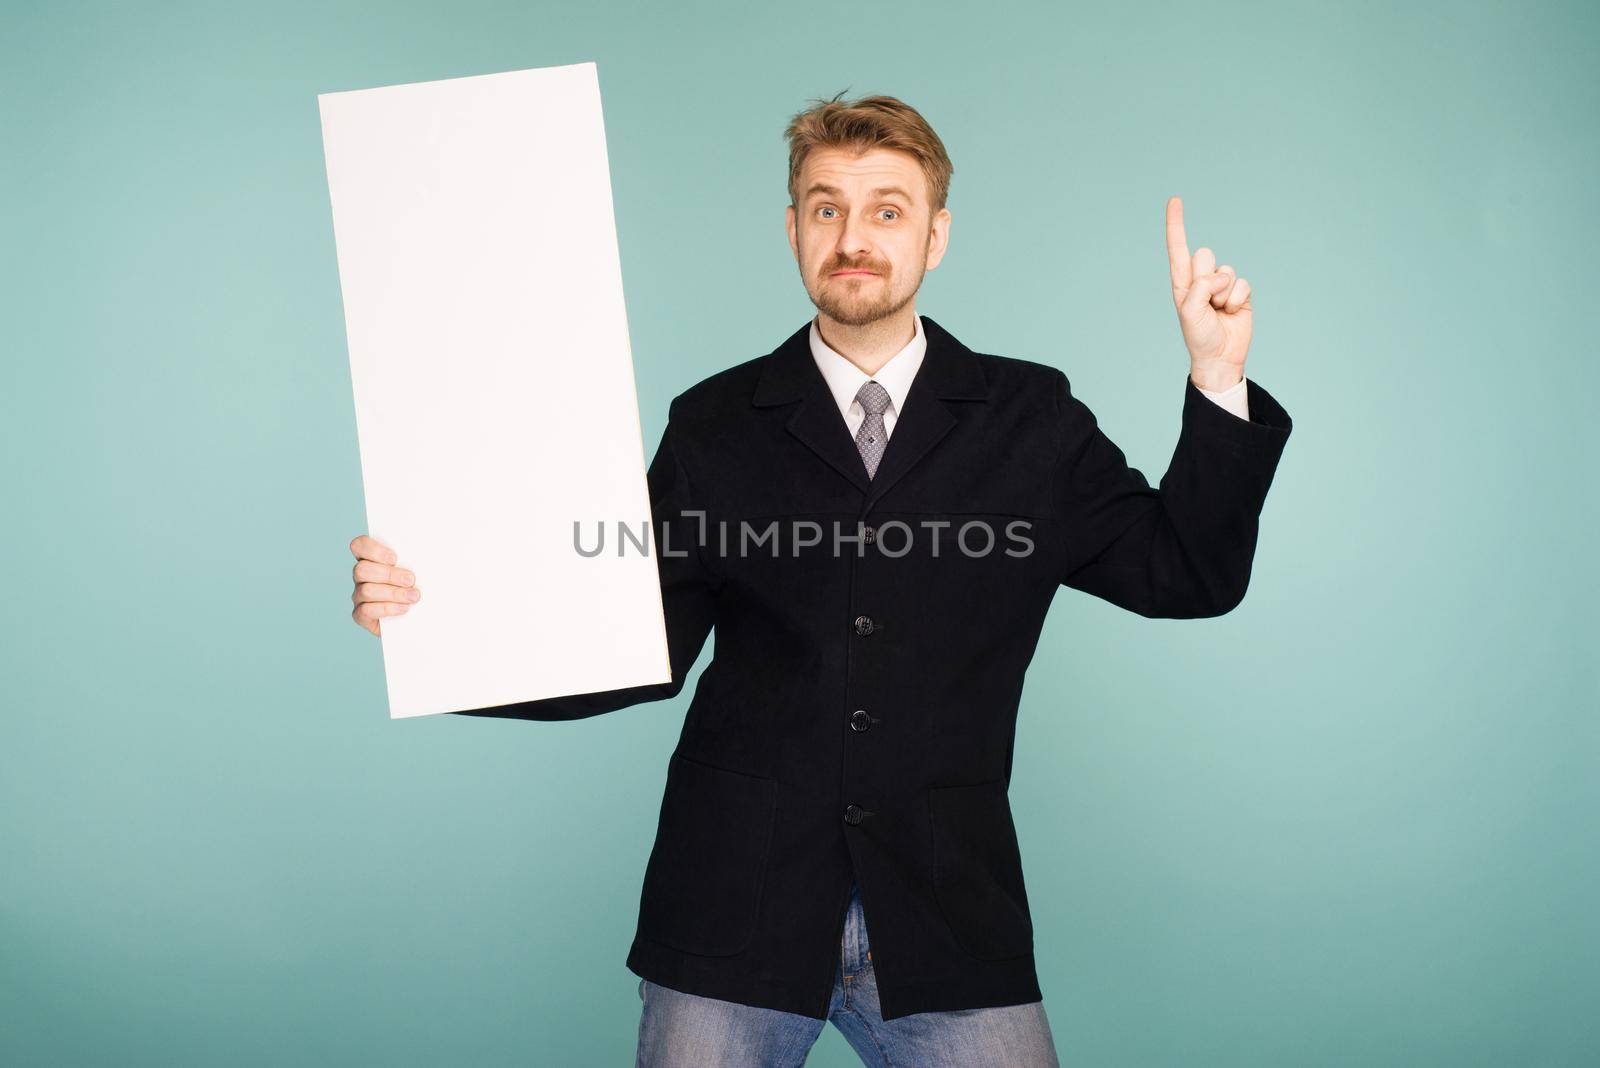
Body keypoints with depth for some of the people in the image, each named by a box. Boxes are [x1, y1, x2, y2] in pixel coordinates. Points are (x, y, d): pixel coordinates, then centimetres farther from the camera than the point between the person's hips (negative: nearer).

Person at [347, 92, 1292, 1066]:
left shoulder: (1030, 420, 6)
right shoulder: (715, 428, 6)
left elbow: (1188, 575, 4)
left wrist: (1218, 382, -6)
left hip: (949, 925, 0)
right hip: (734, 912, 0)